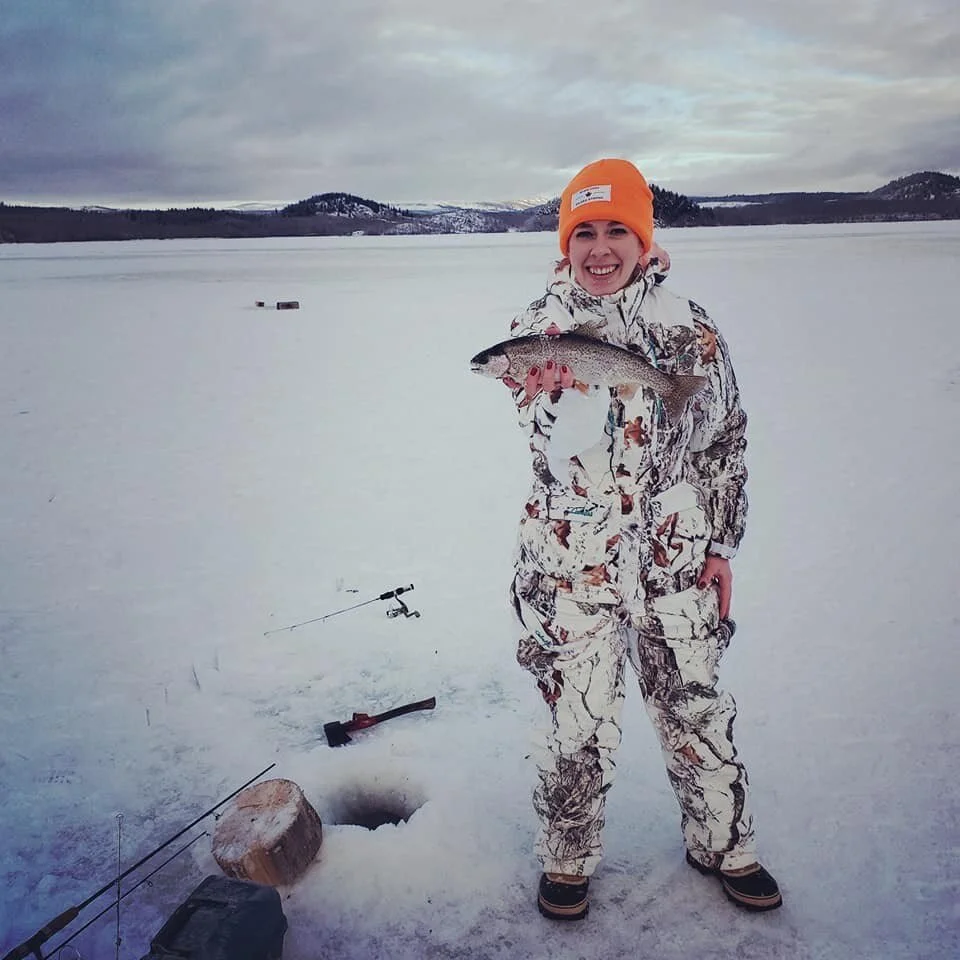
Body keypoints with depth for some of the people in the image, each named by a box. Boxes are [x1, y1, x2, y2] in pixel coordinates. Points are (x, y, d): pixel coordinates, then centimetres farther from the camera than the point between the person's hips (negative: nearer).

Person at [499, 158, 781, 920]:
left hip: (677, 558, 2)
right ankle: (568, 858, 31)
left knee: (696, 708, 15)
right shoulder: (539, 329, -4)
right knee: (582, 723, 4)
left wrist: (722, 545, 6)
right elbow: (558, 458, -14)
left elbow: (725, 437, 7)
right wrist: (555, 394, -35)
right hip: (573, 564, -1)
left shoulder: (691, 327, -1)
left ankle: (723, 845, 40)